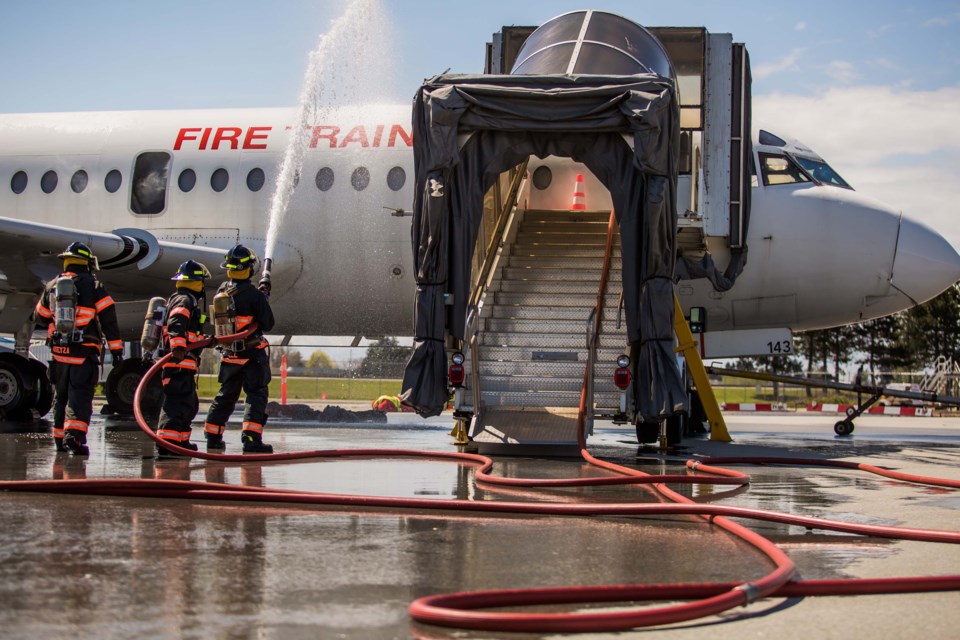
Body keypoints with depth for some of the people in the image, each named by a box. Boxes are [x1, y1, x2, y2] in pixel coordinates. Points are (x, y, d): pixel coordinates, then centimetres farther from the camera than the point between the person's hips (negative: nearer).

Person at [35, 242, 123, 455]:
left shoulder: (52, 286, 9)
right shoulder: (94, 286, -3)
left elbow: (41, 318, 21)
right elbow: (109, 320, -7)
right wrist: (116, 350, -3)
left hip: (59, 352, 4)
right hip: (85, 353, -4)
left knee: (61, 396, 17)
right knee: (80, 397, -6)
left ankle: (60, 438, 23)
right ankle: (74, 435, -24)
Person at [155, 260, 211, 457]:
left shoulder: (190, 300, 25)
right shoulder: (184, 300, -9)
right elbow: (176, 324, -27)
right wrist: (178, 347, -40)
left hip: (185, 365, 11)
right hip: (179, 362, -11)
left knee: (190, 404, 19)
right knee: (178, 402, -16)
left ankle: (181, 441, 27)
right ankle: (166, 444, -23)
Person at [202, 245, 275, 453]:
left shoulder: (222, 291, 2)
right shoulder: (254, 295, -17)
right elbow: (268, 324, -12)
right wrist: (263, 302, 5)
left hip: (230, 354, 6)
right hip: (253, 354, -6)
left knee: (226, 395, 18)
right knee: (256, 396, -3)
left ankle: (213, 438, 23)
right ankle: (251, 440, -14)